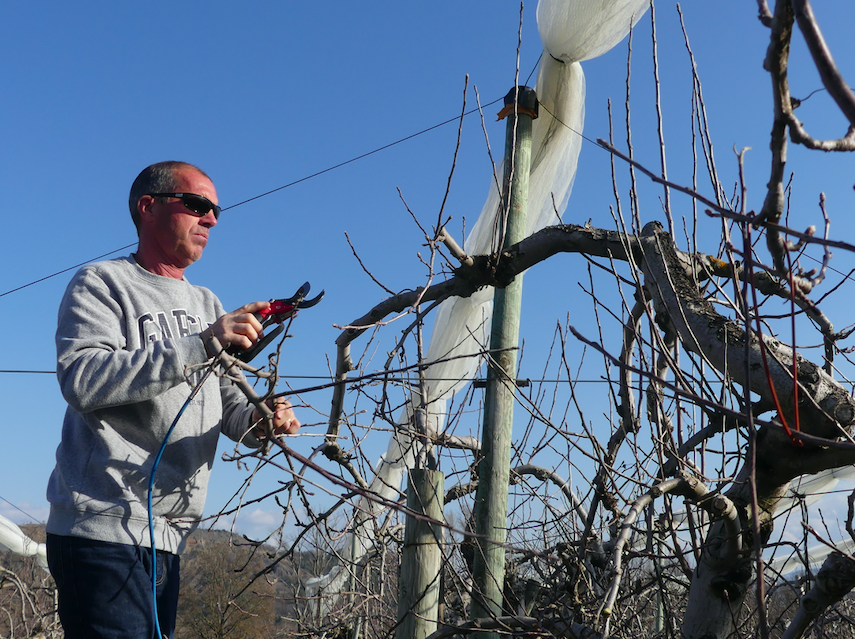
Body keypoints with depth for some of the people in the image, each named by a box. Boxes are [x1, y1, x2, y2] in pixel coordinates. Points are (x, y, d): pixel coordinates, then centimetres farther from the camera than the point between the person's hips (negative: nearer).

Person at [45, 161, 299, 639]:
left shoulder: (207, 304, 20)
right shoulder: (102, 284, -2)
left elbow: (228, 403, 16)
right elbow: (81, 381, -20)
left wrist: (261, 421, -8)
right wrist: (200, 344, -24)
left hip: (169, 538, 7)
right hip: (104, 527, -7)